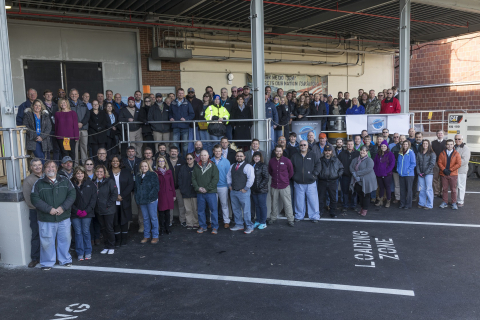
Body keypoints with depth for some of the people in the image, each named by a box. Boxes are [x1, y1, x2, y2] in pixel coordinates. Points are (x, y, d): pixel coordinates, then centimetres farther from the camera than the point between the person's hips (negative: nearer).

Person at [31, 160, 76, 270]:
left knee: (65, 239, 10)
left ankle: (65, 260, 27)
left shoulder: (65, 181, 5)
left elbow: (72, 194, -1)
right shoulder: (39, 183, 1)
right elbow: (34, 198, -7)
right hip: (46, 219, -1)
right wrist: (49, 209, -15)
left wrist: (63, 207, -13)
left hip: (64, 218, 2)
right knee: (47, 241, 5)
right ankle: (47, 262, 21)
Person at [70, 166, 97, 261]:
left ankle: (88, 252, 15)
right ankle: (80, 253, 12)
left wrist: (86, 211, -8)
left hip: (87, 213, 0)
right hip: (75, 214, 0)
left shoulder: (90, 184, 2)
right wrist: (77, 211, -9)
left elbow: (93, 199, 0)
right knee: (78, 232, 3)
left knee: (86, 232, 4)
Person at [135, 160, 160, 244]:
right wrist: (137, 198, 4)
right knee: (145, 218, 13)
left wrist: (150, 196, -16)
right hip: (142, 201, 5)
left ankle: (155, 236, 9)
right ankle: (146, 235, 22)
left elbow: (156, 187, -9)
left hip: (151, 200, -5)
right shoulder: (138, 176, 13)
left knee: (153, 218, 1)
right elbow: (136, 188, 16)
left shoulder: (153, 175, -4)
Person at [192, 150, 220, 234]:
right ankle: (203, 227, 19)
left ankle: (215, 227, 6)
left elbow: (215, 179, -6)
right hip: (199, 193, 3)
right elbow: (193, 178, 9)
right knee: (201, 210, 8)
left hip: (211, 192, -3)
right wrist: (198, 188, -7)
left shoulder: (213, 166, 1)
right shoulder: (196, 167, 12)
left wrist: (207, 189, -11)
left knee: (214, 210, -2)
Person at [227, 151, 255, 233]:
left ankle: (249, 227, 4)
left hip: (243, 192, -7)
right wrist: (229, 185, 14)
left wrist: (245, 188, -13)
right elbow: (228, 176, 25)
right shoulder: (232, 166, 15)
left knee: (246, 210, -5)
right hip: (233, 191, 7)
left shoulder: (248, 166, -9)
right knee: (236, 210, 14)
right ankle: (239, 225, 25)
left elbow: (251, 178, -15)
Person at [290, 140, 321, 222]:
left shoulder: (312, 155, 4)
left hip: (311, 182, -1)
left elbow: (318, 164, 2)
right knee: (299, 200, 8)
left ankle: (314, 216, 10)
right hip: (298, 183, 2)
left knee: (313, 200, -2)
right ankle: (299, 216, 20)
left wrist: (314, 173, -8)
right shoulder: (295, 156, 8)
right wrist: (294, 175, 3)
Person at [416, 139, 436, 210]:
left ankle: (429, 205, 2)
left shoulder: (432, 154, 1)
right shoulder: (419, 153, 12)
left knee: (428, 189, -4)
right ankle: (421, 203, 13)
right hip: (420, 174, 4)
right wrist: (418, 172, -2)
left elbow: (432, 164, -6)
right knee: (421, 189, 6)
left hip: (428, 174, -4)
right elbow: (417, 163, 11)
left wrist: (425, 172, -10)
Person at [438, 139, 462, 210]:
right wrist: (444, 169, -13)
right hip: (444, 174, 2)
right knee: (444, 189, 8)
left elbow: (459, 164, -6)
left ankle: (454, 203, 13)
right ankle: (445, 202, 17)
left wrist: (450, 170, -11)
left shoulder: (456, 154, 1)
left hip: (453, 175, -2)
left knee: (453, 189, 4)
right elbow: (439, 162, 2)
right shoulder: (442, 153, 6)